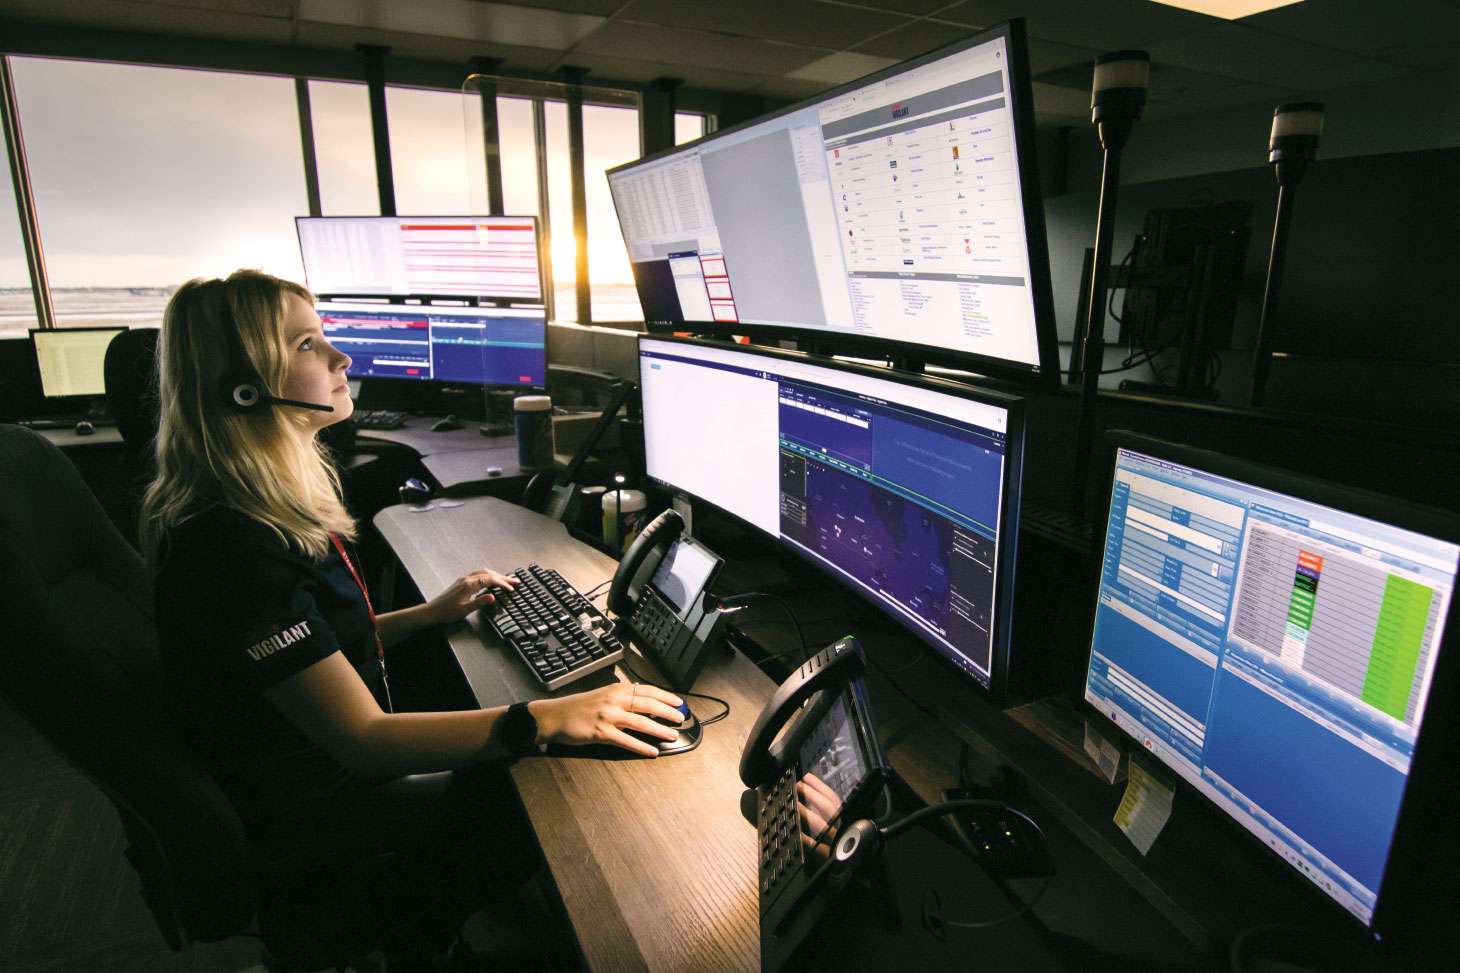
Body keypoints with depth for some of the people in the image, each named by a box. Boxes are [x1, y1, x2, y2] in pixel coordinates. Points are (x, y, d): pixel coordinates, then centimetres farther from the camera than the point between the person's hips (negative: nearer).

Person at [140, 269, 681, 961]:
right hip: (316, 831, -8)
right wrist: (549, 718, -32)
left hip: (342, 767, 9)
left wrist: (430, 614, 3)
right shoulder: (229, 546, -30)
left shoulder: (267, 507, 1)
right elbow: (362, 739, -29)